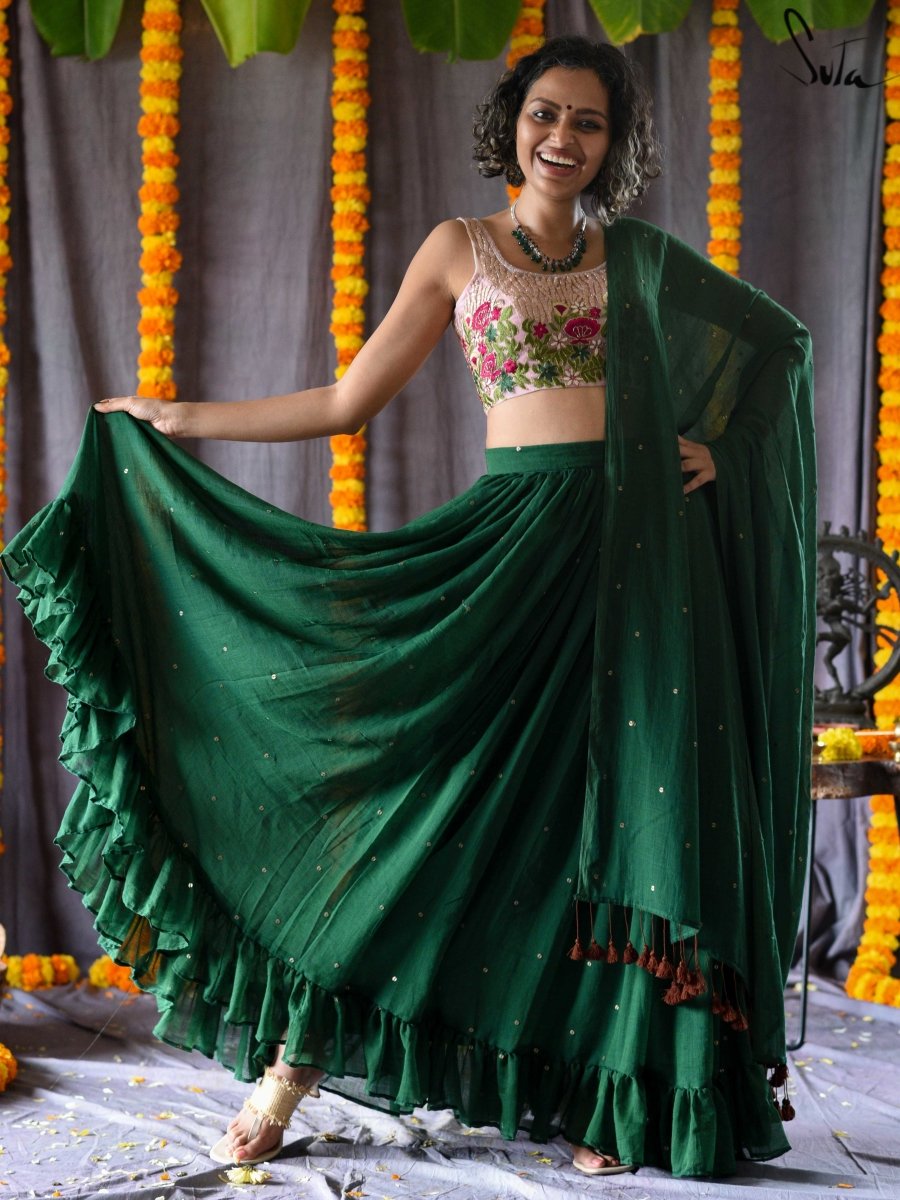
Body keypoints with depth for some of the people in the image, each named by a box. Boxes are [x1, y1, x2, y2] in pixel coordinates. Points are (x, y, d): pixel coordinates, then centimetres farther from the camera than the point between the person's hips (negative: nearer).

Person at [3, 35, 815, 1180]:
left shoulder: (641, 260, 13)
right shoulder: (460, 248, 10)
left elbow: (773, 349, 20)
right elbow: (349, 400, 10)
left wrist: (720, 444, 1)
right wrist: (180, 419, 11)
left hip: (640, 551, 2)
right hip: (517, 534, -1)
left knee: (629, 804, 0)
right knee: (444, 787, -4)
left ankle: (606, 1093, 11)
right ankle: (291, 1069, 7)